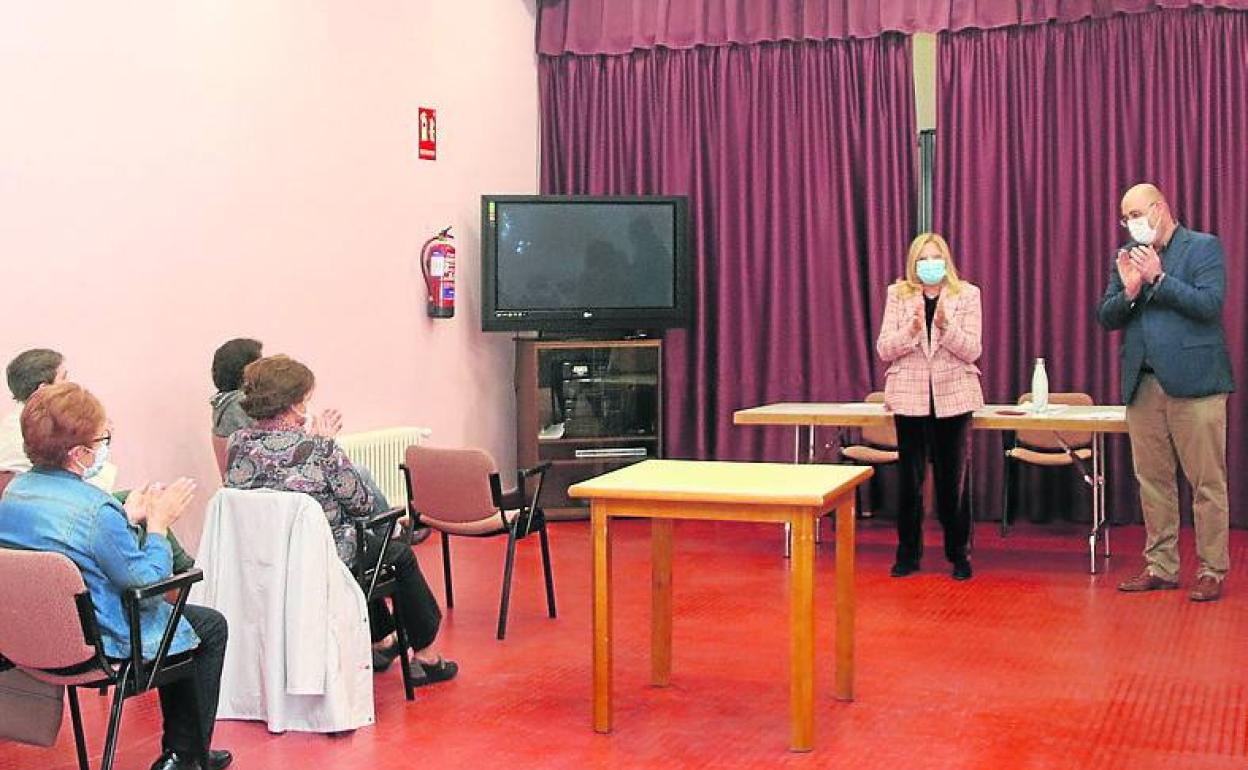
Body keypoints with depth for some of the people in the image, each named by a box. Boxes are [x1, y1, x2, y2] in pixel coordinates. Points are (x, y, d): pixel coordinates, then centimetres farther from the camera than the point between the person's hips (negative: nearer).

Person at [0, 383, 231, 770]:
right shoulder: (97, 509, -30)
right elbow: (149, 586, -22)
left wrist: (128, 519, 9)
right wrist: (157, 522, -11)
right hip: (101, 642, -8)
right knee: (211, 626, 17)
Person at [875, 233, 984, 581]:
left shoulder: (967, 294, 2)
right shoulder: (898, 294, 5)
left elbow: (972, 351, -5)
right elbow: (884, 349, -2)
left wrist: (945, 326, -22)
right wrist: (912, 330, -19)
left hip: (953, 397, -1)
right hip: (909, 396, 1)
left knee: (953, 479, 4)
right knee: (910, 478, 5)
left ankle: (959, 554, 15)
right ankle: (908, 553, 16)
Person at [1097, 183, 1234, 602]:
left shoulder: (1204, 247, 0)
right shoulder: (1128, 255, 15)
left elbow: (1210, 304, -13)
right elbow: (1106, 317, 10)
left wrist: (1158, 277, -15)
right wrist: (1129, 289, -8)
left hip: (1193, 382, -5)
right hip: (1143, 385, 5)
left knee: (1207, 484, -1)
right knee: (1152, 482, 9)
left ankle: (1212, 571, 6)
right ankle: (1161, 567, 18)